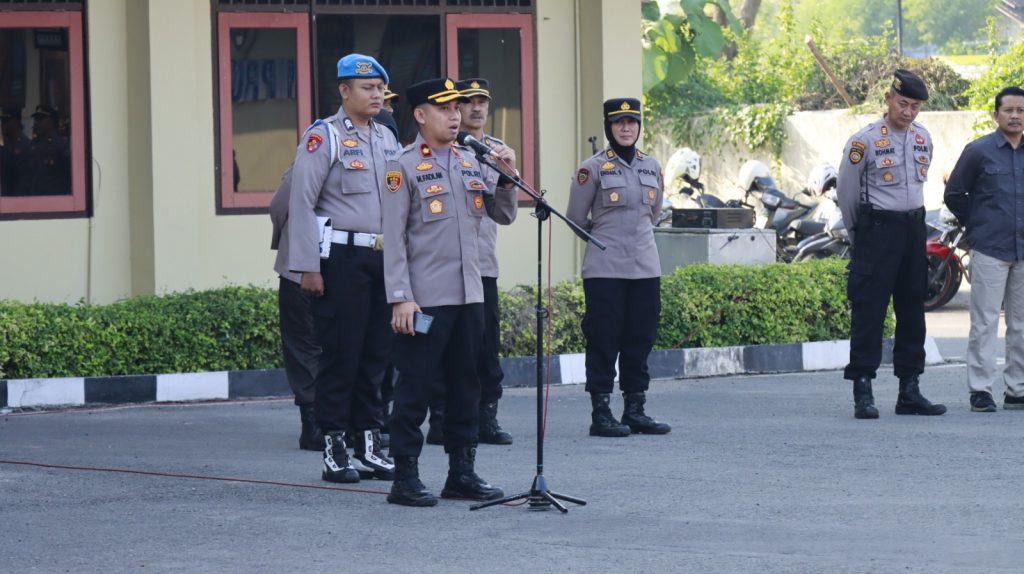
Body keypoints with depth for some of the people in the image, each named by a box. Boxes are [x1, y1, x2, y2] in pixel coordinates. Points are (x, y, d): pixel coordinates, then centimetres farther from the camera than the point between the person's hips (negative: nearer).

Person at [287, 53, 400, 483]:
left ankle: (369, 445, 15)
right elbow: (301, 203, -10)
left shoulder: (386, 138, 15)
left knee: (376, 352, 8)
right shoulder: (324, 137, -6)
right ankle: (333, 451, 2)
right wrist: (308, 267, -14)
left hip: (384, 256, 6)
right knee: (340, 355, -4)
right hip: (342, 258, -6)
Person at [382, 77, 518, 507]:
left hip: (469, 295, 6)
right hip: (424, 301, -6)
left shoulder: (471, 164, 12)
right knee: (415, 386, -3)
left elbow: (503, 215, 16)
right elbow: (394, 238, -9)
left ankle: (462, 472, 19)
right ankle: (405, 477, 2)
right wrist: (401, 298, -15)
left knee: (465, 385, 11)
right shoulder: (404, 168, -6)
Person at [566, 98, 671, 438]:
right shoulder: (593, 168, -4)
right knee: (604, 341, -3)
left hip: (645, 266, 5)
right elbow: (575, 219, 2)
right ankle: (601, 414, 0)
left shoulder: (652, 167, 11)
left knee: (640, 340, 7)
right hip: (605, 269, -5)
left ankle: (635, 410, 15)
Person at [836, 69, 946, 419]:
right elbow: (845, 192, -2)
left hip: (914, 226, 6)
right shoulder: (864, 141, -11)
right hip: (878, 228, -6)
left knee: (912, 309, 8)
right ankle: (862, 391, -11)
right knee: (869, 308, -10)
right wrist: (860, 233, 7)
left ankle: (909, 390, 14)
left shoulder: (923, 138, 8)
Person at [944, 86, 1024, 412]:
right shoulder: (979, 151, -2)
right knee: (985, 323, -4)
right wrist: (976, 225, 6)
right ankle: (980, 390, -2)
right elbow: (954, 194, 5)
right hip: (989, 251, -4)